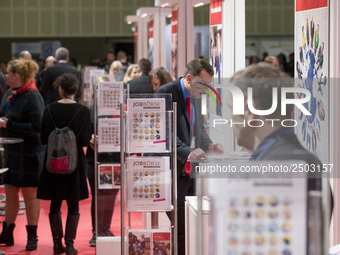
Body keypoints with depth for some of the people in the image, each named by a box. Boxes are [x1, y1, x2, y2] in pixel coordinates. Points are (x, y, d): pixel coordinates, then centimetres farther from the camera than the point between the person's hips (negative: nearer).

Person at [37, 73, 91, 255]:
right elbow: (86, 140, -10)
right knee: (73, 206, 6)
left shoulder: (50, 110, -5)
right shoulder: (83, 111, -10)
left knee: (55, 204, 12)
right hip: (75, 161, -1)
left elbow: (43, 139, -4)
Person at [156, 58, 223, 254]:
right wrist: (187, 152, -33)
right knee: (179, 225, -9)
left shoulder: (196, 95, 12)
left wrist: (209, 145, 1)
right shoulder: (167, 93, -14)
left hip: (191, 169, 8)